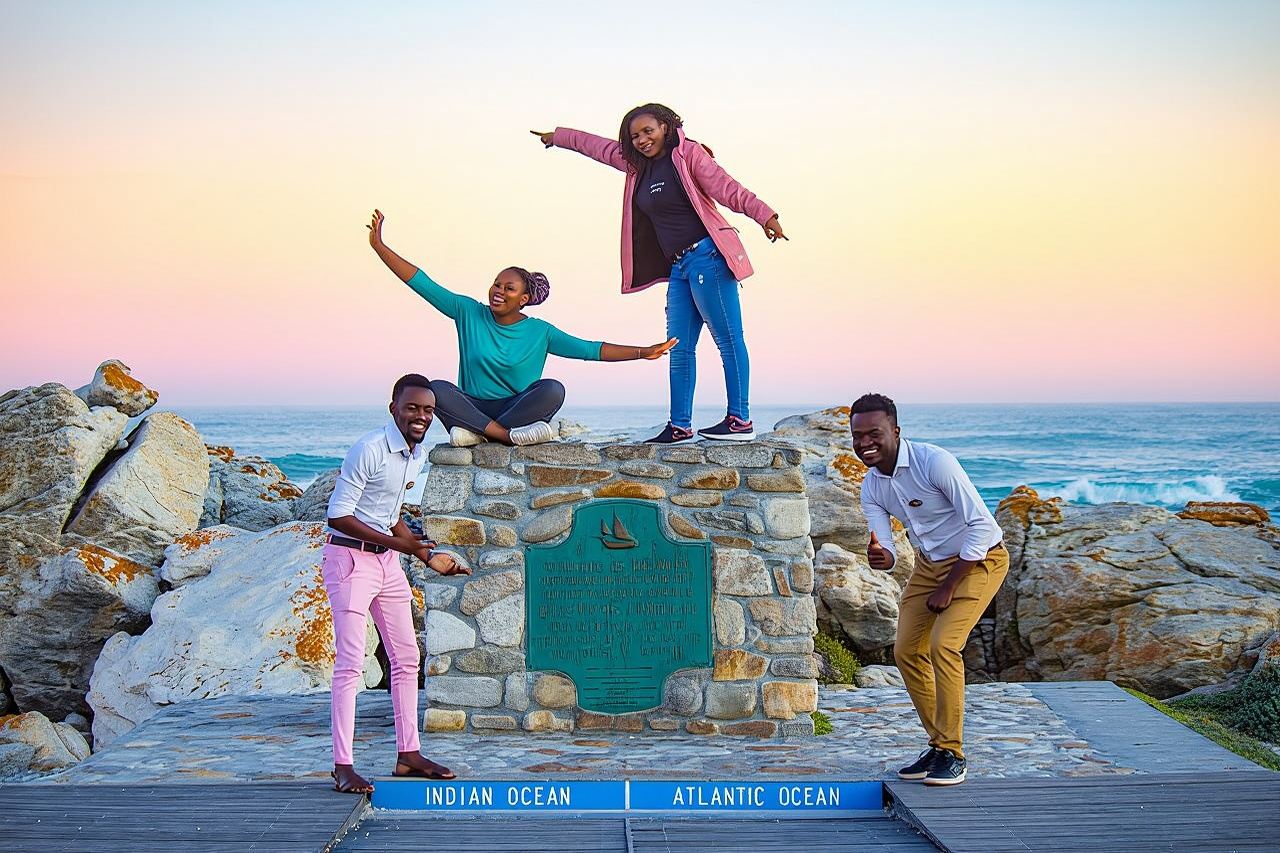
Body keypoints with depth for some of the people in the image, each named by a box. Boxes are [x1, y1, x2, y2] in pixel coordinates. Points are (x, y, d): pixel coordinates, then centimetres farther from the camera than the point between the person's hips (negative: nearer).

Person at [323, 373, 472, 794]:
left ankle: (408, 754, 20)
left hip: (388, 561, 9)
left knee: (406, 658, 11)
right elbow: (338, 515, -19)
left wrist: (429, 557, 13)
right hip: (349, 558, -9)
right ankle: (342, 766, -4)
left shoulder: (418, 455, 8)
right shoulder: (369, 450, -19)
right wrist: (397, 543, -22)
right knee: (351, 663, -9)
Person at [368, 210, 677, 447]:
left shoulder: (539, 331, 3)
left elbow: (590, 349, -1)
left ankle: (478, 433, -33)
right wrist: (379, 246, -4)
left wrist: (642, 352, -9)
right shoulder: (469, 313, 4)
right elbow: (422, 283, 1)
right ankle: (509, 435, -38)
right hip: (473, 407, 1)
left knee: (552, 389, -29)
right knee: (437, 388, -29)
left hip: (517, 410, 0)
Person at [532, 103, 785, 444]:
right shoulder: (637, 164, 18)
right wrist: (557, 137, 44)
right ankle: (680, 426, 12)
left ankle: (740, 421, -8)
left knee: (728, 339, -7)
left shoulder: (688, 154, -4)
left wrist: (763, 214, -26)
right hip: (678, 268, 9)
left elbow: (725, 188, -14)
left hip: (707, 258, -8)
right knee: (679, 348, 8)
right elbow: (598, 146, 33)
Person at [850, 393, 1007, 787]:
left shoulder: (934, 462, -27)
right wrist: (881, 556, -32)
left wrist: (948, 587, -20)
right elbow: (884, 545, -5)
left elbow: (980, 524, -25)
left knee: (943, 645, -21)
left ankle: (953, 754, -9)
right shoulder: (871, 486, -6)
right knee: (906, 650, 1)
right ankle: (939, 744, 16)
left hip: (979, 559, -7)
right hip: (930, 562, 7)